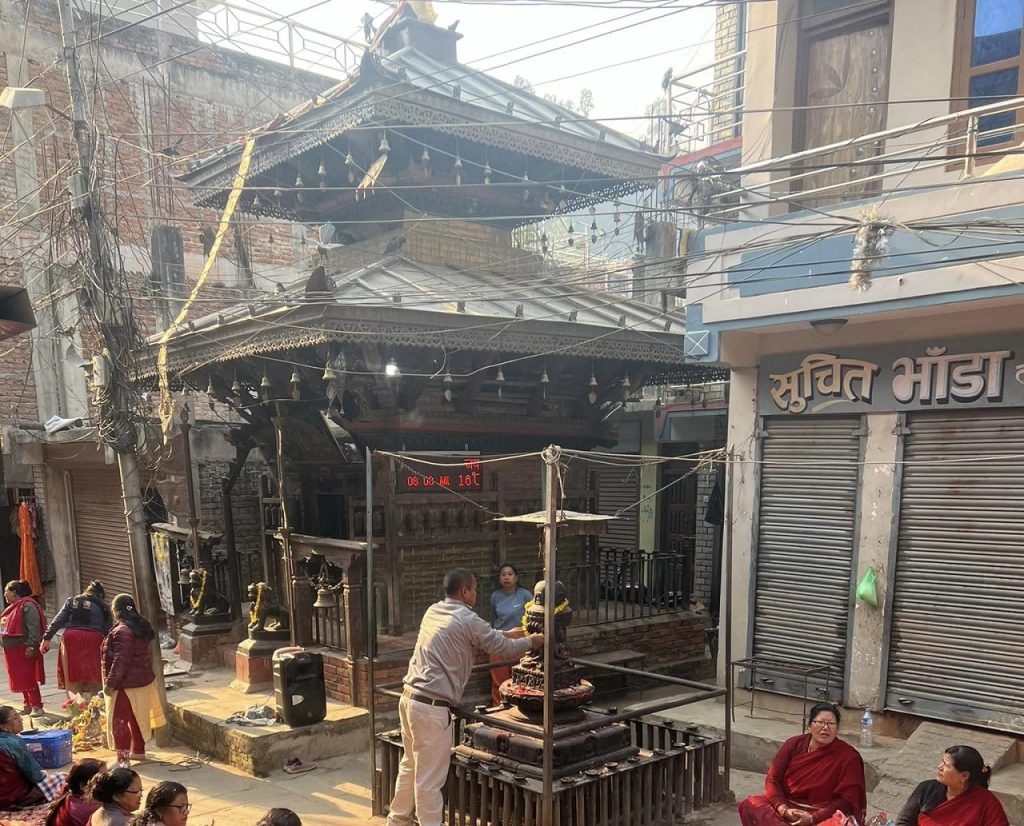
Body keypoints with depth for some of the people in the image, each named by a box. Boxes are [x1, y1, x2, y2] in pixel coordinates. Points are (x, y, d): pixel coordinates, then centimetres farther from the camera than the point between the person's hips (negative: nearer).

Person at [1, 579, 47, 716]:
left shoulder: (27, 606, -13)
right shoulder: (12, 607, 18)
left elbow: (33, 627, -19)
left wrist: (31, 646, -24)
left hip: (23, 649, -10)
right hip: (12, 650, 10)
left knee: (28, 678, -8)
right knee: (20, 679, 13)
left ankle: (37, 706, -3)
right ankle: (28, 704, 22)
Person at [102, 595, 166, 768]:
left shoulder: (121, 631, -21)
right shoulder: (142, 626, 8)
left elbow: (121, 660, -24)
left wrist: (110, 682, -19)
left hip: (125, 683, -9)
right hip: (144, 680, 9)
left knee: (119, 720, -2)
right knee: (137, 717, 19)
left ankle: (122, 758, -3)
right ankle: (138, 751, 30)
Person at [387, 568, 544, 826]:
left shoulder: (434, 611, 11)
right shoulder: (467, 620, -13)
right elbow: (504, 650, -2)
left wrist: (505, 634, 32)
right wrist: (530, 641, 16)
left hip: (410, 698, 9)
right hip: (432, 708, -9)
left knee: (410, 766, 22)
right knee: (429, 778, 1)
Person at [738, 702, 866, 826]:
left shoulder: (849, 757, -5)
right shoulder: (794, 744, 3)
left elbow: (847, 800, -9)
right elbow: (773, 779, 1)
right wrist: (784, 809, -17)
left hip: (822, 815, -3)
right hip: (787, 805, 3)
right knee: (749, 806, -23)